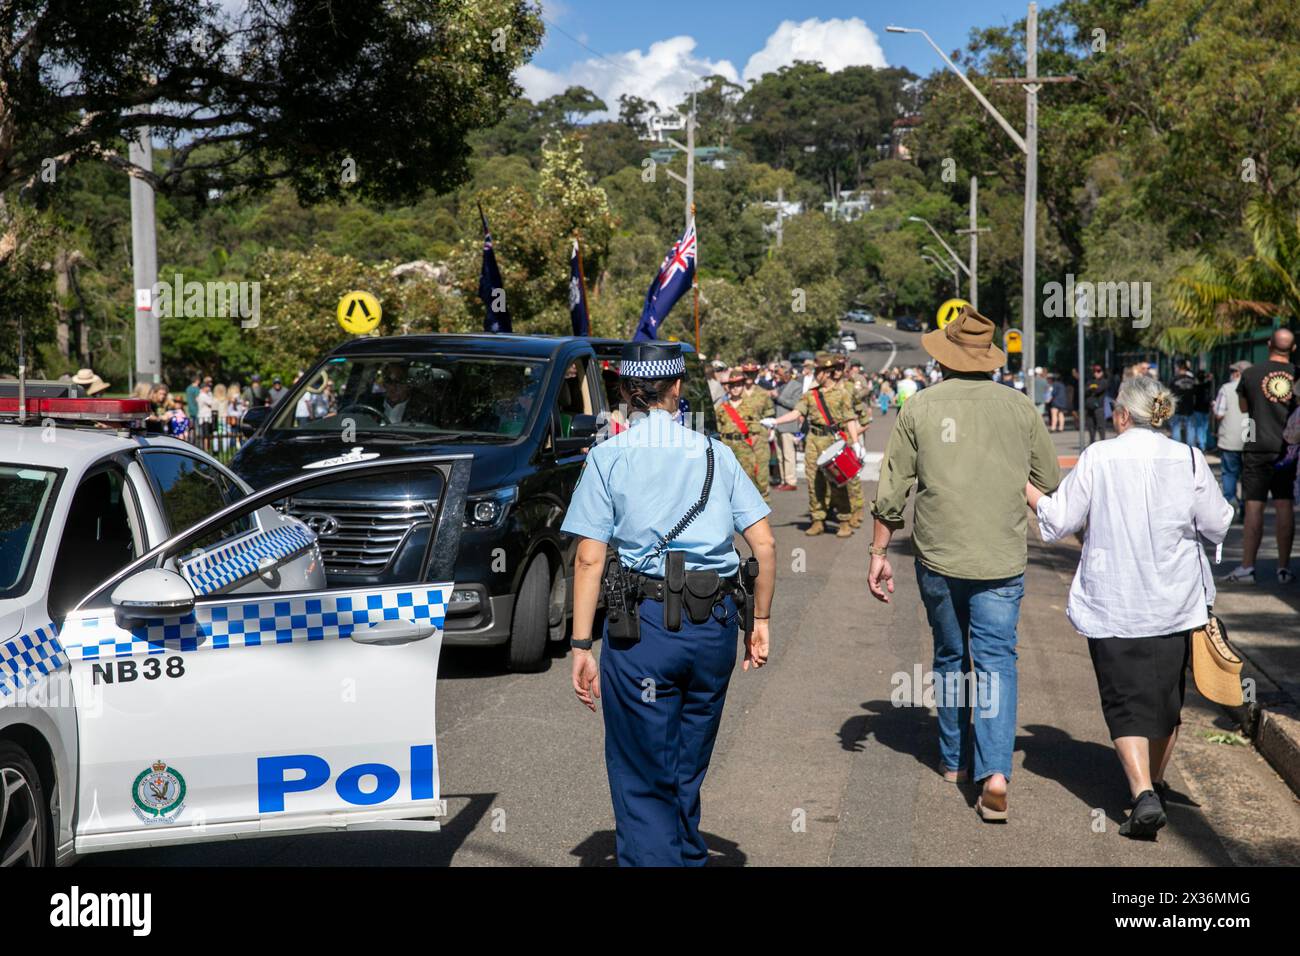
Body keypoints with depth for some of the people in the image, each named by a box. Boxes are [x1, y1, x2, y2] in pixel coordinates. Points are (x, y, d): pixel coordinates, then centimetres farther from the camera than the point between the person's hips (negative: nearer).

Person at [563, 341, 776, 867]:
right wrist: (760, 620, 13)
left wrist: (581, 646, -5)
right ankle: (690, 857, 33)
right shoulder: (715, 453, 9)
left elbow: (589, 560, -7)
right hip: (715, 625, 4)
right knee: (689, 770, 20)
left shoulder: (607, 457, 0)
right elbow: (765, 544, 3)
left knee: (642, 779, 5)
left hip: (644, 625, -4)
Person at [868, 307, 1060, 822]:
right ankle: (995, 771, -15)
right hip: (1003, 560, 0)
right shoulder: (1020, 406, 1)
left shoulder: (920, 408, -1)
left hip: (938, 556, 1)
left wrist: (879, 553, 8)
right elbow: (1050, 483, 8)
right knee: (996, 659, 1)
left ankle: (954, 759, 31)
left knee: (950, 658, 18)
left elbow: (891, 490, -1)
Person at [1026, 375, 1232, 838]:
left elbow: (1058, 520, -4)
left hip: (1112, 605, -2)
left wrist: (1027, 488, 11)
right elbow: (1217, 525, 3)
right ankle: (1155, 785, 33)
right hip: (1174, 603, 3)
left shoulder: (1098, 457, -9)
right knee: (1165, 695, 18)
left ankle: (1143, 795, -16)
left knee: (1126, 701, 0)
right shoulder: (1189, 459, -4)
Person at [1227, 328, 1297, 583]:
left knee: (1254, 507, -1)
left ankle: (1247, 567, -1)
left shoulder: (1251, 374, -5)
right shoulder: (1295, 375, -1)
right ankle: (1284, 568, 8)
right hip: (1288, 450, 2)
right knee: (1285, 507, 5)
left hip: (1258, 449, -2)